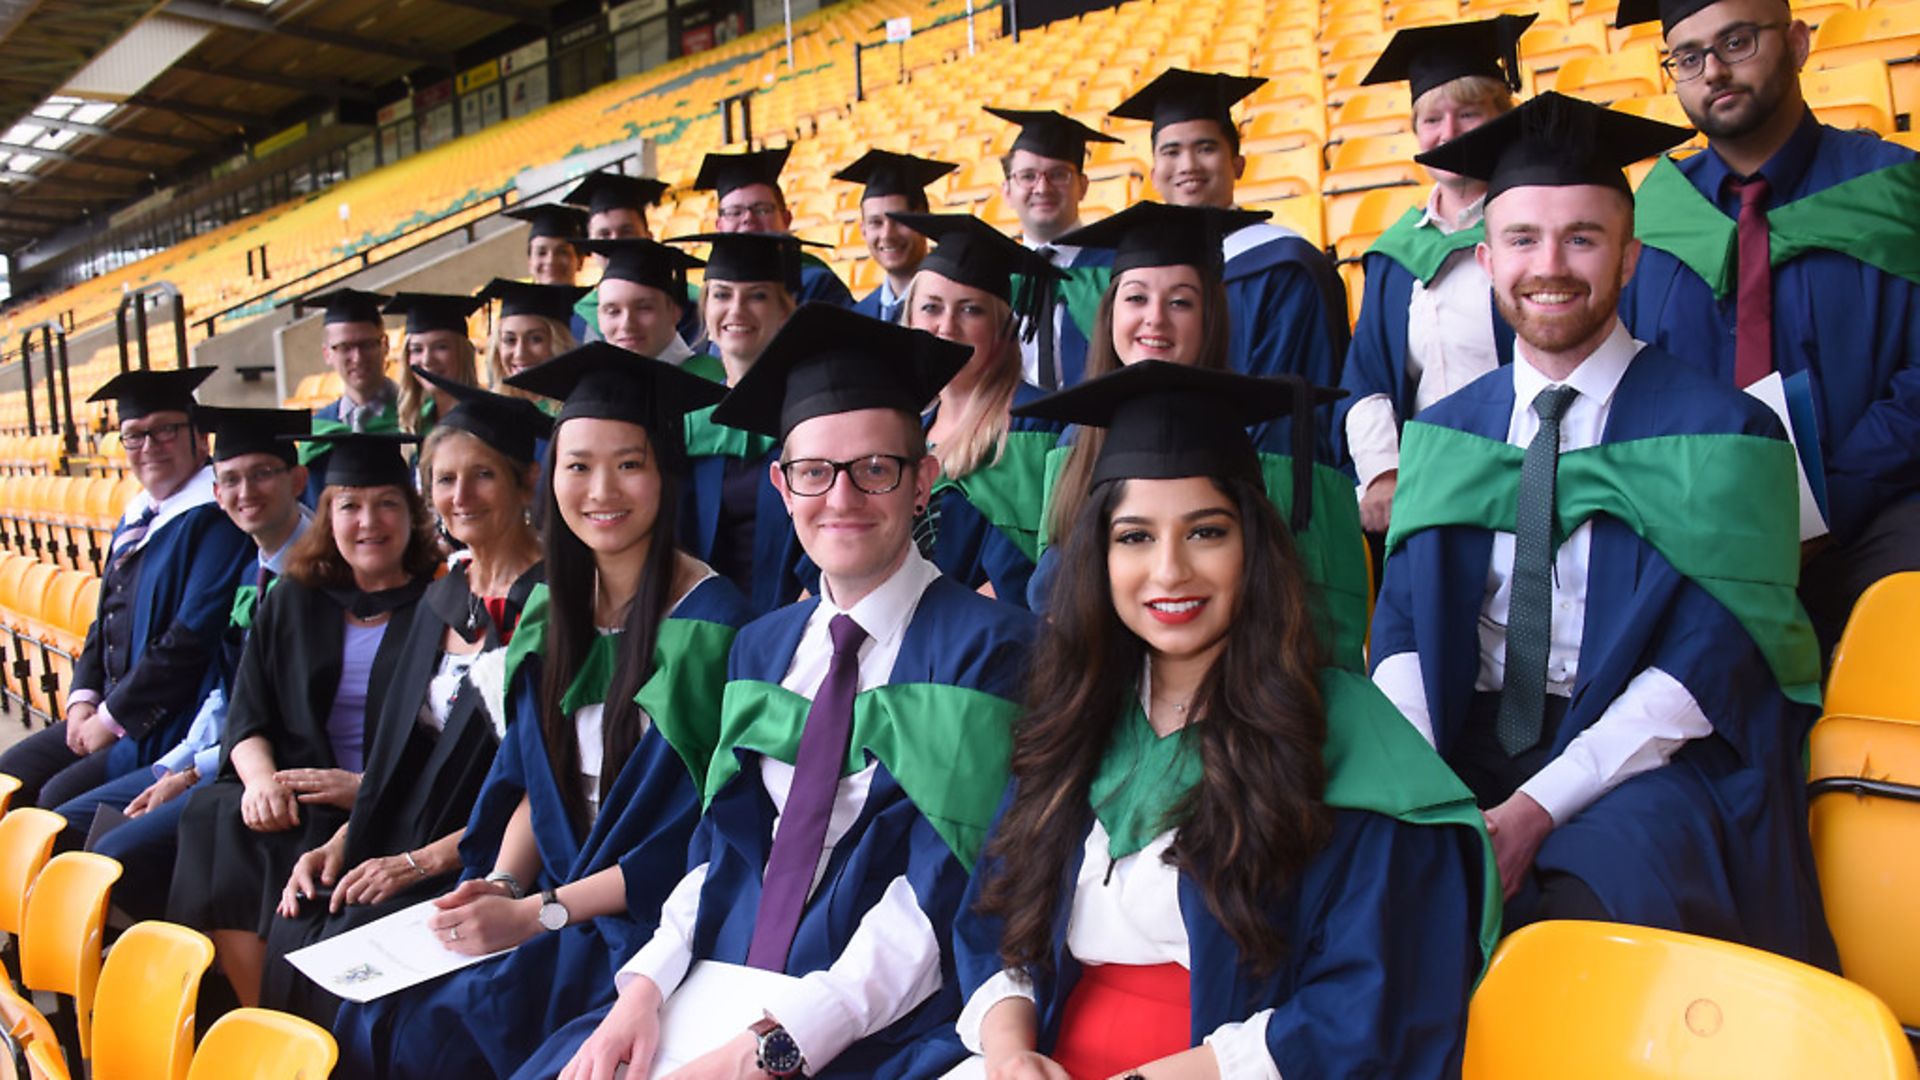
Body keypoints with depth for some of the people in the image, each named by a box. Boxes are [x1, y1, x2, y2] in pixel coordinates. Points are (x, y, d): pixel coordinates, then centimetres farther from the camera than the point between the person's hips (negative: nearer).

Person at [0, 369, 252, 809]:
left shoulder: (215, 519, -15)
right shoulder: (136, 518, 14)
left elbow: (192, 637, -21)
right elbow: (106, 619, 19)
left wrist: (114, 718, -15)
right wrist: (83, 698, 3)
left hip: (172, 723, -9)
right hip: (110, 712, 9)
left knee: (59, 800, -18)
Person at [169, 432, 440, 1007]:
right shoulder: (292, 604, 15)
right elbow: (247, 719, 11)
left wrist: (369, 786, -17)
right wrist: (261, 778, -11)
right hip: (296, 799, 4)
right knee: (214, 818, -26)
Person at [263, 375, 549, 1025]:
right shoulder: (440, 600, 12)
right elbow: (396, 747, 16)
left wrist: (421, 860, -14)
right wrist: (341, 842, 3)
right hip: (400, 847, 6)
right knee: (293, 934, -14)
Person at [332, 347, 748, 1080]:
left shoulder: (710, 623, -15)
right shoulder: (556, 612, 6)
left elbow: (701, 835, -16)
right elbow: (535, 777, 12)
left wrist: (538, 912, -16)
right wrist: (501, 883, -6)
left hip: (645, 919, -6)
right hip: (550, 896, 6)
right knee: (368, 1012, -11)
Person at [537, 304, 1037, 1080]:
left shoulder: (986, 645, -9)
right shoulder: (760, 648, 9)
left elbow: (945, 889, -14)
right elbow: (724, 843, 10)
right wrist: (647, 984, -7)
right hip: (720, 987, 5)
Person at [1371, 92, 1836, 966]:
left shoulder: (1720, 434, -2)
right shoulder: (1440, 434, 10)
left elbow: (1707, 665, -9)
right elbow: (1403, 627, 5)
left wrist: (1535, 808, -21)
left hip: (1647, 757, -4)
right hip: (1467, 748, 4)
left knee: (1569, 912, -35)